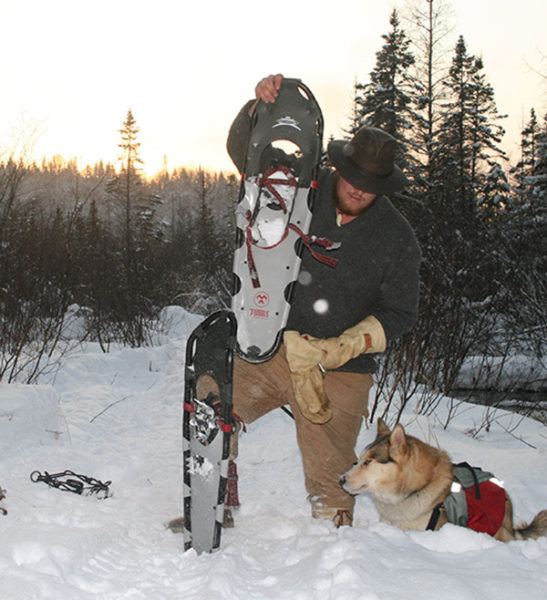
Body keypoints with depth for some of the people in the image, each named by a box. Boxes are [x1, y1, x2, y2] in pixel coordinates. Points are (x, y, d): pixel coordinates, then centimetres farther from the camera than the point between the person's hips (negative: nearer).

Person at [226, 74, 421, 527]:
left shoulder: (397, 238, -4)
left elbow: (399, 314, 0)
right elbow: (245, 151, -1)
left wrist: (342, 347, -14)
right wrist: (259, 107, -22)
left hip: (339, 373, -2)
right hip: (270, 349, 2)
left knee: (329, 478, 0)